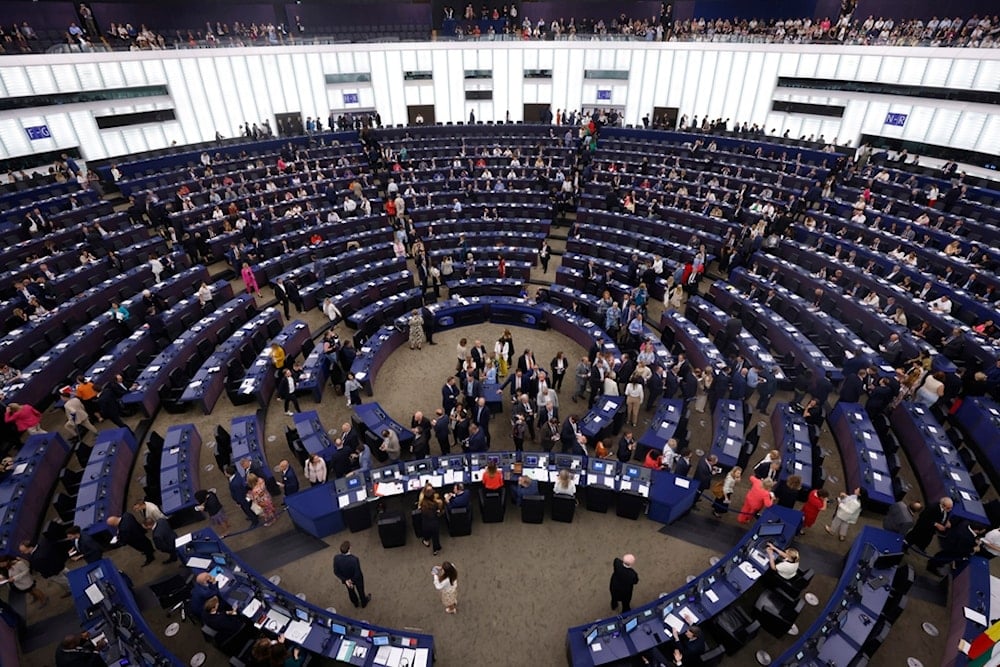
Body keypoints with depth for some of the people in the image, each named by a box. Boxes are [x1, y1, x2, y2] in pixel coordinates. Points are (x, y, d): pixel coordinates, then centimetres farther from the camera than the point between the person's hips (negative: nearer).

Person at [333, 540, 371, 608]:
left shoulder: (336, 558, -30)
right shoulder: (354, 559, -42)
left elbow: (336, 572, -17)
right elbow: (358, 574, -30)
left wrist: (345, 580, -11)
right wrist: (352, 580, -12)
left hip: (346, 579, 3)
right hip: (357, 579, -3)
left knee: (350, 590, 33)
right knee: (360, 590, 28)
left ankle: (356, 603, 60)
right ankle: (364, 603, 56)